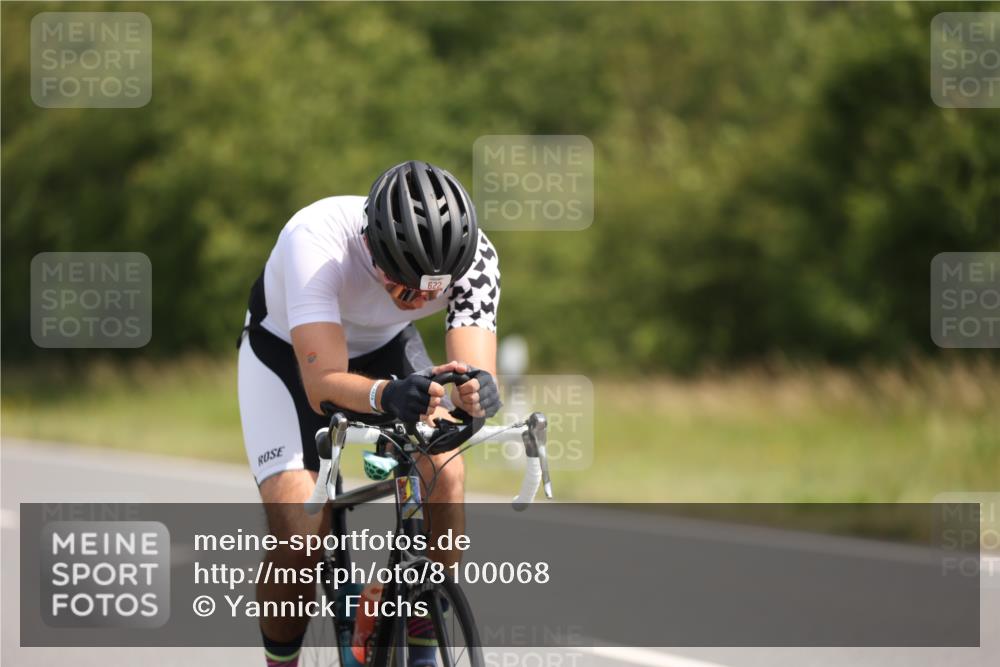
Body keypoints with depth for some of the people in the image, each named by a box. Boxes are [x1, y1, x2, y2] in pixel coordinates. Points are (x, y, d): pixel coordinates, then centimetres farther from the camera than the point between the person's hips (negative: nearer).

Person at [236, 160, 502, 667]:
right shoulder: (316, 241, -41)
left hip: (385, 345, 3)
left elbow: (477, 367, -40)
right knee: (297, 533, -21)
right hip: (289, 352, -3)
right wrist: (387, 396, -69)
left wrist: (476, 388, -64)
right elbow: (322, 383, -48)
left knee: (444, 474, -24)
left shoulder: (474, 256, -31)